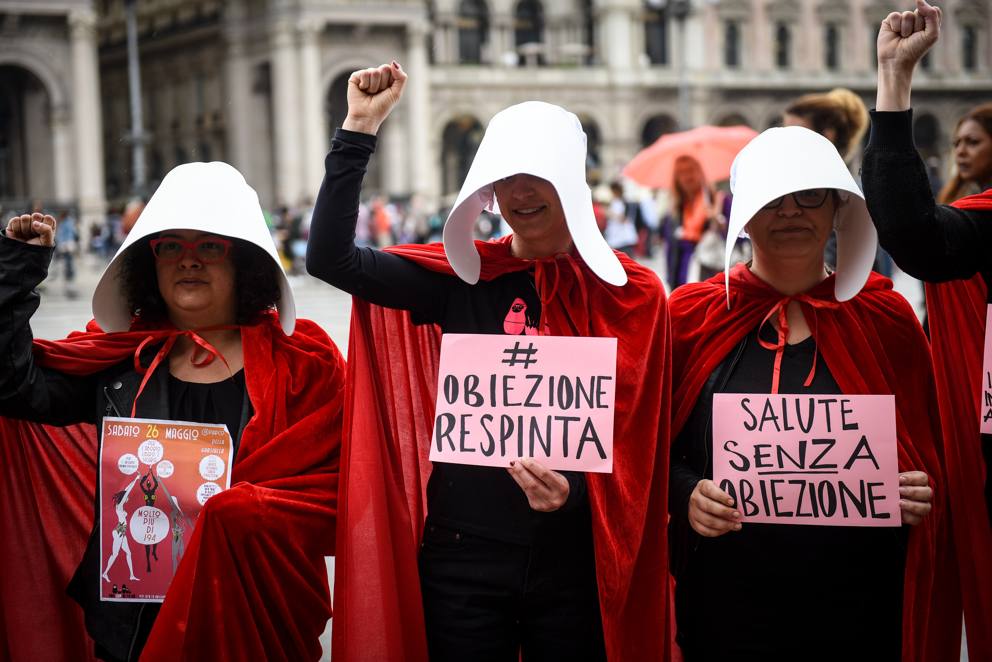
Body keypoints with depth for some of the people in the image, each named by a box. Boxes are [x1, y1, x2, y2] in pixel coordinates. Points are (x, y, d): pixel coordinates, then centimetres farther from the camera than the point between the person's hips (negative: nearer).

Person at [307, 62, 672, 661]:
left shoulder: (630, 293, 0)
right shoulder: (463, 277, 1)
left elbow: (637, 437, -1)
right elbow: (329, 258, -8)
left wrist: (575, 490, -20)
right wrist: (360, 129, -10)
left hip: (573, 560, 0)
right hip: (463, 551, 1)